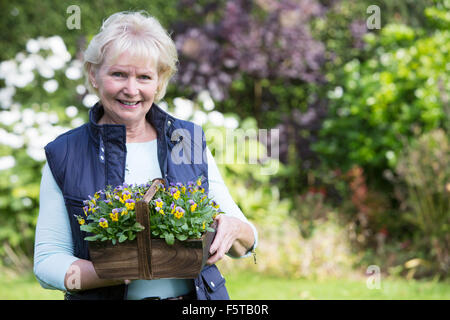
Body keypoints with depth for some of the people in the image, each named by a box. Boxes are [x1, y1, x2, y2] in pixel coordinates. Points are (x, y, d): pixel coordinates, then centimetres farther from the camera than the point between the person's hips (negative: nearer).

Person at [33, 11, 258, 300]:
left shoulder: (190, 142, 7)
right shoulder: (63, 157, 2)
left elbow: (246, 243, 10)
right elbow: (47, 261, -2)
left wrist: (233, 230, -13)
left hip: (197, 297, 3)